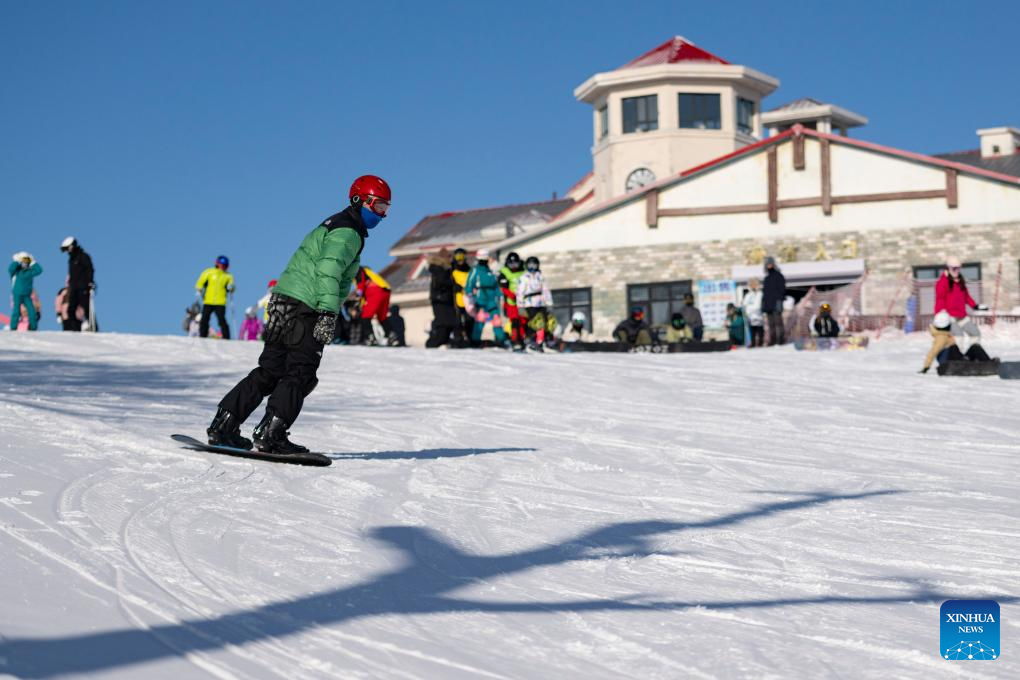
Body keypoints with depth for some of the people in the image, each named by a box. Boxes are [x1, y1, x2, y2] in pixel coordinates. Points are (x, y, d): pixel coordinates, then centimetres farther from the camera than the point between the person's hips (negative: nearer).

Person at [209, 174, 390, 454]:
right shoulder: (348, 233, -9)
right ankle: (270, 434, -10)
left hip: (283, 305, 10)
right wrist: (329, 313, -29)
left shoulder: (333, 226, 24)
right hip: (305, 308, -10)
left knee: (269, 371, 10)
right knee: (300, 376, -6)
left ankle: (223, 425, 10)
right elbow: (328, 271, -23)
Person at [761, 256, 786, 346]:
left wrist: (779, 301, -17)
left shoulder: (778, 275, -1)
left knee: (778, 321, -13)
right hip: (768, 303, 7)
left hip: (776, 302, -7)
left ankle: (781, 339, -14)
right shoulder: (767, 278, 19)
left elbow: (782, 289, -7)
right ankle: (772, 340, 2)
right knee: (771, 324, 3)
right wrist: (763, 304, 15)